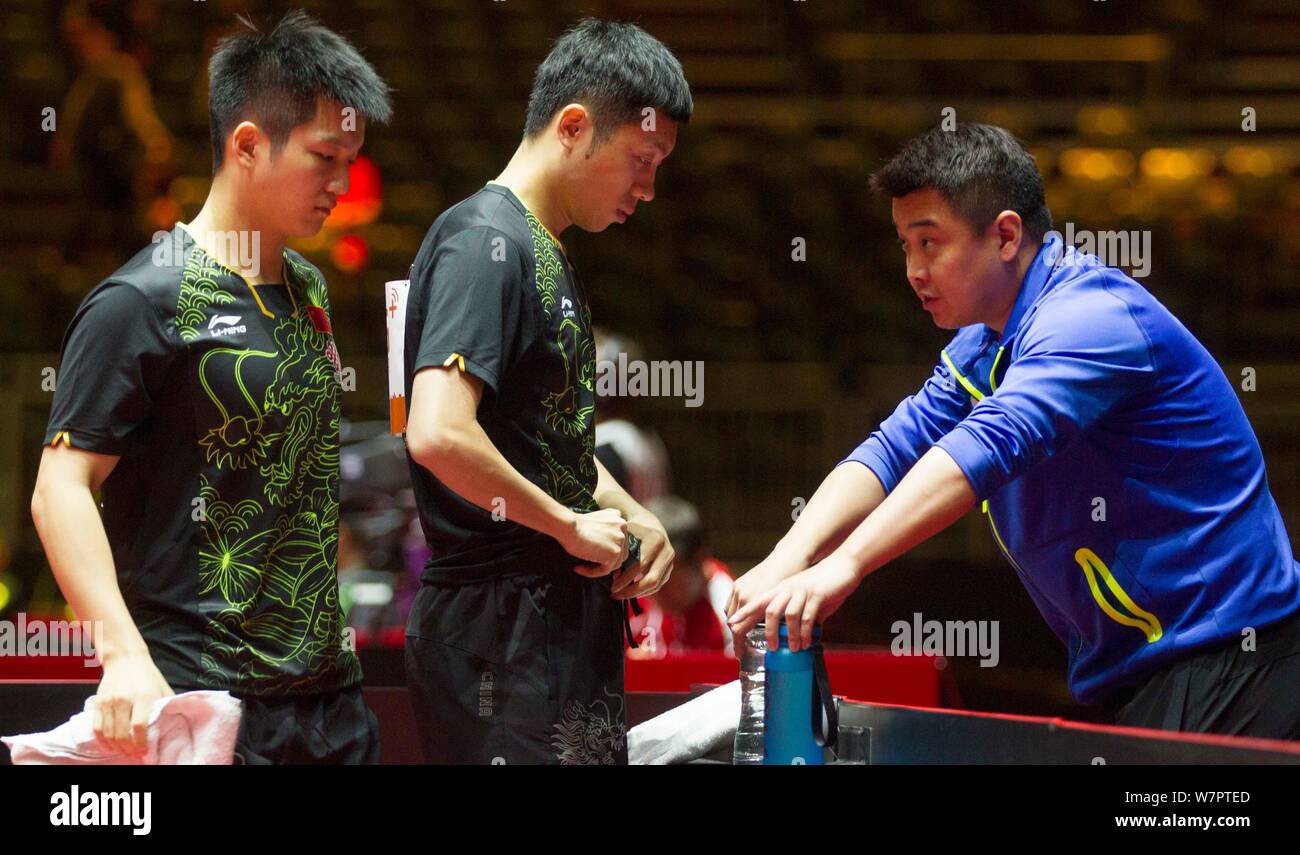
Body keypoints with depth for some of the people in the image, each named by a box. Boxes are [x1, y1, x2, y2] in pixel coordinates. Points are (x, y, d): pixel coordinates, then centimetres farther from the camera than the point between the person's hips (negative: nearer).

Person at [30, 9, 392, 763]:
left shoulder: (308, 289, 14)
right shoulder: (145, 301, -10)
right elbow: (61, 489, -15)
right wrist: (126, 657, -26)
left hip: (328, 691, 7)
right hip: (199, 700, -7)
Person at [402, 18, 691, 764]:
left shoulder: (546, 253, 16)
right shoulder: (485, 241, -14)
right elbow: (439, 435, -28)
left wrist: (630, 518, 9)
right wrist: (572, 525, -16)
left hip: (568, 619, 10)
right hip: (502, 632, -10)